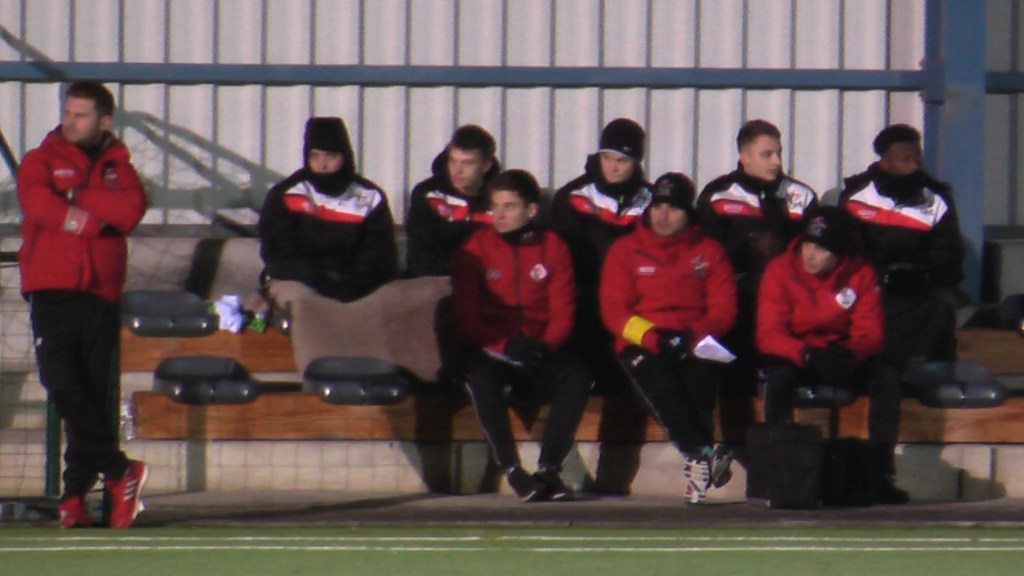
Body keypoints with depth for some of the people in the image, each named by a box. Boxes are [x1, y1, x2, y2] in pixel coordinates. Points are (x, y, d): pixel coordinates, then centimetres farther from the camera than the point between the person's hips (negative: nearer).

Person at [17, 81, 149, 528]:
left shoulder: (117, 167, 17)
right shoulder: (42, 161, 11)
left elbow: (132, 208, -5)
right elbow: (36, 201, -10)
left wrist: (73, 198, -7)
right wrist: (96, 218, -10)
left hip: (102, 294, 2)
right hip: (53, 290, -2)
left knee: (94, 393, -1)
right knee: (62, 383, -16)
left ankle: (76, 492, 2)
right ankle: (119, 472, -10)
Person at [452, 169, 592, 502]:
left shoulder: (552, 248, 8)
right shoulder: (476, 249, 3)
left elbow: (563, 312, 4)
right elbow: (466, 317, -3)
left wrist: (545, 346, -17)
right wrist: (505, 344, -20)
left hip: (540, 353, 2)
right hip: (490, 351, -1)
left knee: (577, 377, -29)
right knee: (482, 377, -36)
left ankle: (549, 469, -24)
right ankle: (511, 470, -30)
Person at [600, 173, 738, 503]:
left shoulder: (709, 252, 16)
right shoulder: (626, 251, 13)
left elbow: (724, 309, 6)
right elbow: (613, 311, 4)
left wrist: (693, 335, -15)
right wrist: (653, 336, -13)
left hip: (695, 346, 1)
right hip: (642, 345, -1)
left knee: (700, 376, -34)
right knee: (658, 380, -35)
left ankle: (696, 464, -38)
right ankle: (703, 454, -47)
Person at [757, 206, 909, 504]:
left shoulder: (861, 275, -7)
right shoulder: (780, 271, -12)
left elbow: (870, 332, -11)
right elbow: (769, 335, -18)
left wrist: (848, 353, -36)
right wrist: (809, 355, -38)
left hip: (843, 355, 2)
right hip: (795, 357, -2)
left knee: (886, 376, -24)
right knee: (778, 377, -36)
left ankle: (881, 471, -23)